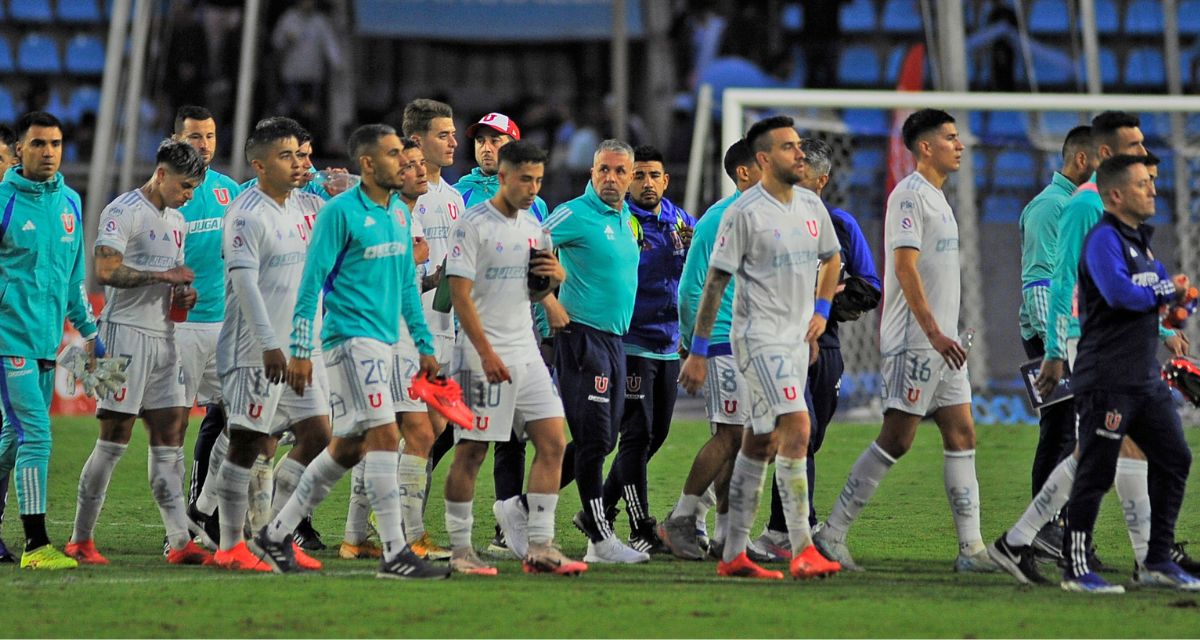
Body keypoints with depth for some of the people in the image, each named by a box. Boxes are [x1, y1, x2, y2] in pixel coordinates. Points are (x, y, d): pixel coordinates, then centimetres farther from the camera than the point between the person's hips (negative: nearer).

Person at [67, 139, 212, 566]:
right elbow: (106, 271, -21)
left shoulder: (176, 221, 19)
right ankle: (81, 539, 0)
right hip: (127, 333, -8)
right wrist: (164, 275, -17)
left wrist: (184, 294, 7)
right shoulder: (123, 211, -10)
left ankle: (180, 542, 1)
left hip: (163, 337, 8)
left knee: (170, 438, 3)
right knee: (114, 441, -7)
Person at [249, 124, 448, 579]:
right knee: (385, 436, -14)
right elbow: (311, 282, -11)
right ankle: (394, 554, -13)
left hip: (382, 342, 9)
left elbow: (407, 284, 22)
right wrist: (300, 351, -14)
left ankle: (275, 536, 20)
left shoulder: (398, 213, 14)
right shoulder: (340, 212, -10)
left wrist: (424, 345, 19)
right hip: (351, 339, -9)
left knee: (347, 447, 10)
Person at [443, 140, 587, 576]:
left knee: (552, 442, 0)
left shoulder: (532, 226, 14)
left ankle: (538, 547, 2)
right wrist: (487, 354, -20)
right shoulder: (473, 225, -9)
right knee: (471, 451, -2)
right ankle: (460, 548, 6)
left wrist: (553, 277, 1)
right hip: (484, 354, -7)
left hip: (526, 352, 7)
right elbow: (460, 293, -14)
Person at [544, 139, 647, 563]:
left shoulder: (626, 218, 15)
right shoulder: (576, 214, -10)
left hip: (614, 337, 9)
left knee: (600, 440, 11)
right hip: (584, 334, -9)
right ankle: (600, 539, -6)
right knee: (594, 438, -9)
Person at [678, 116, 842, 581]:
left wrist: (821, 309, 11)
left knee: (760, 444, 9)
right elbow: (715, 282, -10)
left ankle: (733, 555, 14)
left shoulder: (812, 206, 9)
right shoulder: (744, 213, -12)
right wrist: (698, 353, -10)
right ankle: (802, 551, -19)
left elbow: (831, 258, 27)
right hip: (759, 337, -8)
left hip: (797, 338, 8)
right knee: (797, 429, -18)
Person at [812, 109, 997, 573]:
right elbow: (905, 266, -20)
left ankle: (971, 548, 3)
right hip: (914, 342, -10)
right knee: (897, 439, -8)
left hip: (941, 341, 10)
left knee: (962, 436, 4)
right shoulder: (909, 195, -12)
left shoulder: (936, 197, 18)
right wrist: (934, 332, -24)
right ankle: (832, 533, -2)